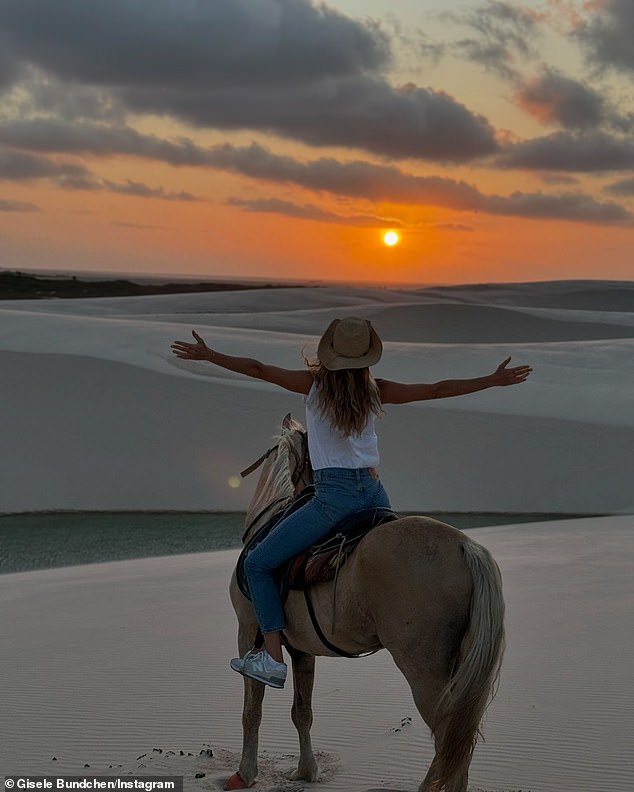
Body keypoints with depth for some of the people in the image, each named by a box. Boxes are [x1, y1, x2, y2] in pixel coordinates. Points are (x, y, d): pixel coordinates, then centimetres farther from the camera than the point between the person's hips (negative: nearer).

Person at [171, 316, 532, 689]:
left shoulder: (315, 383, 0)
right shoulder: (377, 391, 8)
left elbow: (259, 369, -4)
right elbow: (436, 390, 12)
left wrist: (208, 354, 3)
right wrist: (494, 380, 20)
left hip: (334, 494, -5)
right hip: (375, 492, 5)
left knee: (257, 564, 2)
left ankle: (273, 657, -7)